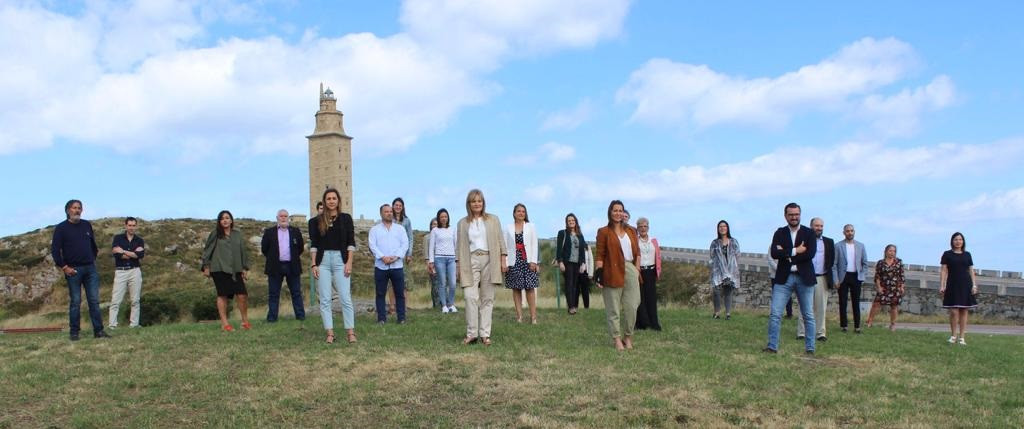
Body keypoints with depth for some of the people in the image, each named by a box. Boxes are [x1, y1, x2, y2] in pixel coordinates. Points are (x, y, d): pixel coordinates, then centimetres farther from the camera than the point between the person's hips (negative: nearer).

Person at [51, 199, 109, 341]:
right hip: (73, 270, -4)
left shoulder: (87, 225, 12)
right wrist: (64, 267, -9)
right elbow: (55, 249, -4)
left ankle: (98, 330, 2)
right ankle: (74, 332, 8)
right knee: (75, 302, 0)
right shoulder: (61, 228, -1)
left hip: (90, 268, 4)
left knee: (94, 301, 1)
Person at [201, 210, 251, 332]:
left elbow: (243, 252, 15)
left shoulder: (238, 235, 13)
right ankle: (224, 323, 5)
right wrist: (206, 266, 1)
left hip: (235, 270, 3)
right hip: (219, 269, -2)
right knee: (222, 296, -2)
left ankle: (245, 321, 7)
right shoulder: (215, 234, 3)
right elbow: (207, 250, 5)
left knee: (242, 295, -6)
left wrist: (245, 268, 10)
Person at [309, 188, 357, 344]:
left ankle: (350, 332, 0)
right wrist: (313, 265, -1)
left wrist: (349, 262, -5)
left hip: (340, 260, -1)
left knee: (345, 298, -5)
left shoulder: (346, 218, 5)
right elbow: (313, 244, 6)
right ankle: (330, 333, 6)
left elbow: (351, 242, 4)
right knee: (325, 299, 1)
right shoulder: (317, 220, 7)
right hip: (323, 261, 1)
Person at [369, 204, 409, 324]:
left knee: (400, 293, 1)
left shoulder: (400, 228, 14)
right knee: (380, 294, 1)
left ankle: (401, 318, 7)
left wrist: (396, 257, -11)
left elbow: (405, 244, 4)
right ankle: (381, 318, 7)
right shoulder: (375, 229, 10)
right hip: (380, 266, -1)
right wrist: (383, 257, -15)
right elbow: (372, 245, -2)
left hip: (397, 265, 1)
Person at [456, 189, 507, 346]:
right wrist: (458, 266, 5)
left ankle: (485, 334, 4)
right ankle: (471, 334, -6)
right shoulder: (462, 223, 11)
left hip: (489, 261, 0)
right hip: (470, 261, 0)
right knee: (470, 297, -12)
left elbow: (500, 241, 9)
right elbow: (459, 246, 11)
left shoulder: (493, 220, 11)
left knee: (487, 298, 1)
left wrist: (503, 260, 2)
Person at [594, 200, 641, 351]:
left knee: (631, 307, 3)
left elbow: (637, 251, 16)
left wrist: (637, 269, 7)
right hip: (613, 272, -4)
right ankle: (617, 339, 6)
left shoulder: (631, 231, 15)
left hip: (630, 270, 4)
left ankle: (628, 337, 17)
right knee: (613, 308, 0)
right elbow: (600, 255, -2)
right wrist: (599, 272, -11)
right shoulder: (604, 232, 2)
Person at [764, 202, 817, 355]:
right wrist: (795, 251, -15)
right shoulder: (779, 233, 7)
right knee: (775, 314, -5)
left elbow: (810, 253, -13)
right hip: (783, 278, 1)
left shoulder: (809, 233, 3)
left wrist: (786, 254, -11)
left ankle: (810, 347, 17)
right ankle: (772, 346, 0)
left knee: (808, 315, 8)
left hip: (804, 278, 0)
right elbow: (774, 253, -9)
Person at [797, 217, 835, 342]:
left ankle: (821, 333, 9)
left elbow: (832, 261, 10)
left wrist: (832, 279, 1)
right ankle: (801, 333, 5)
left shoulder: (829, 242, 12)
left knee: (821, 308, 4)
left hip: (822, 279, 2)